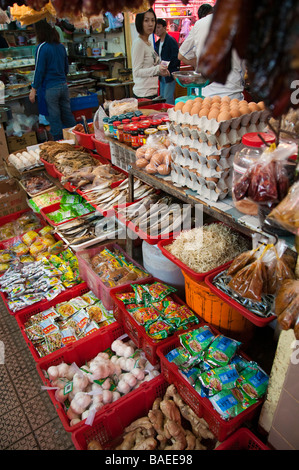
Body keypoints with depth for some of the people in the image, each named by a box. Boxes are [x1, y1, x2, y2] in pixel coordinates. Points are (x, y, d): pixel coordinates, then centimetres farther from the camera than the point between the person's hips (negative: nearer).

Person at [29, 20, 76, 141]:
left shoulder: (42, 48, -11)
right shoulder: (61, 46, 9)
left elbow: (39, 70, -12)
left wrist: (34, 89, -7)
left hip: (50, 89, -6)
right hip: (63, 85, 7)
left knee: (54, 118, 1)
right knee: (68, 115, 13)